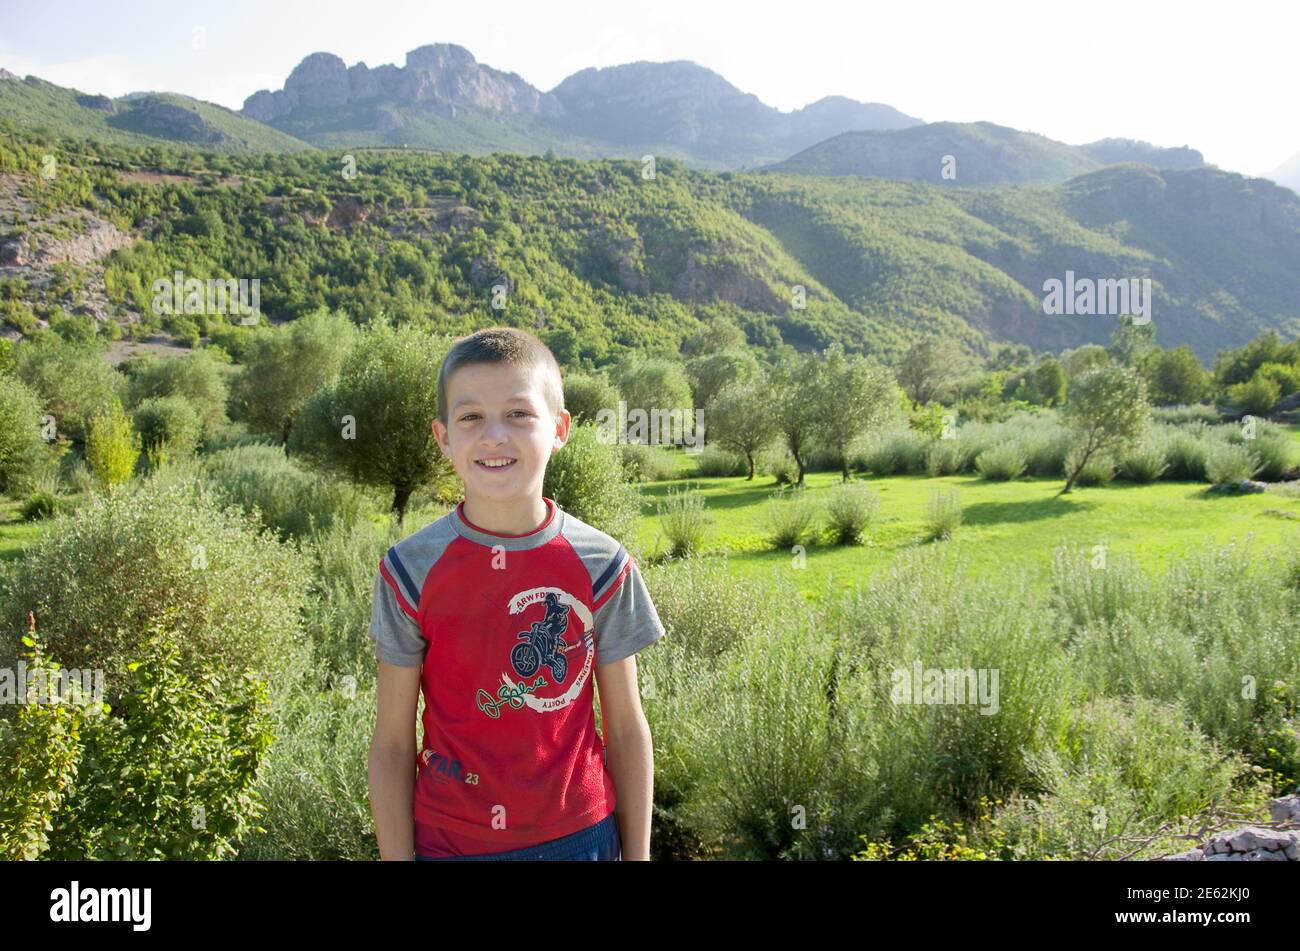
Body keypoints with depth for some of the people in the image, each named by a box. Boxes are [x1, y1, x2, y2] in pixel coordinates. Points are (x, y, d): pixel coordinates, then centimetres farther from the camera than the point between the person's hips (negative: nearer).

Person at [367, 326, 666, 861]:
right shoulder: (409, 572, -10)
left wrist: (636, 853, 1)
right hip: (447, 839, 0)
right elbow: (392, 743, -5)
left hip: (579, 836, 1)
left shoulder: (604, 567, -9)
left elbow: (626, 729, -1)